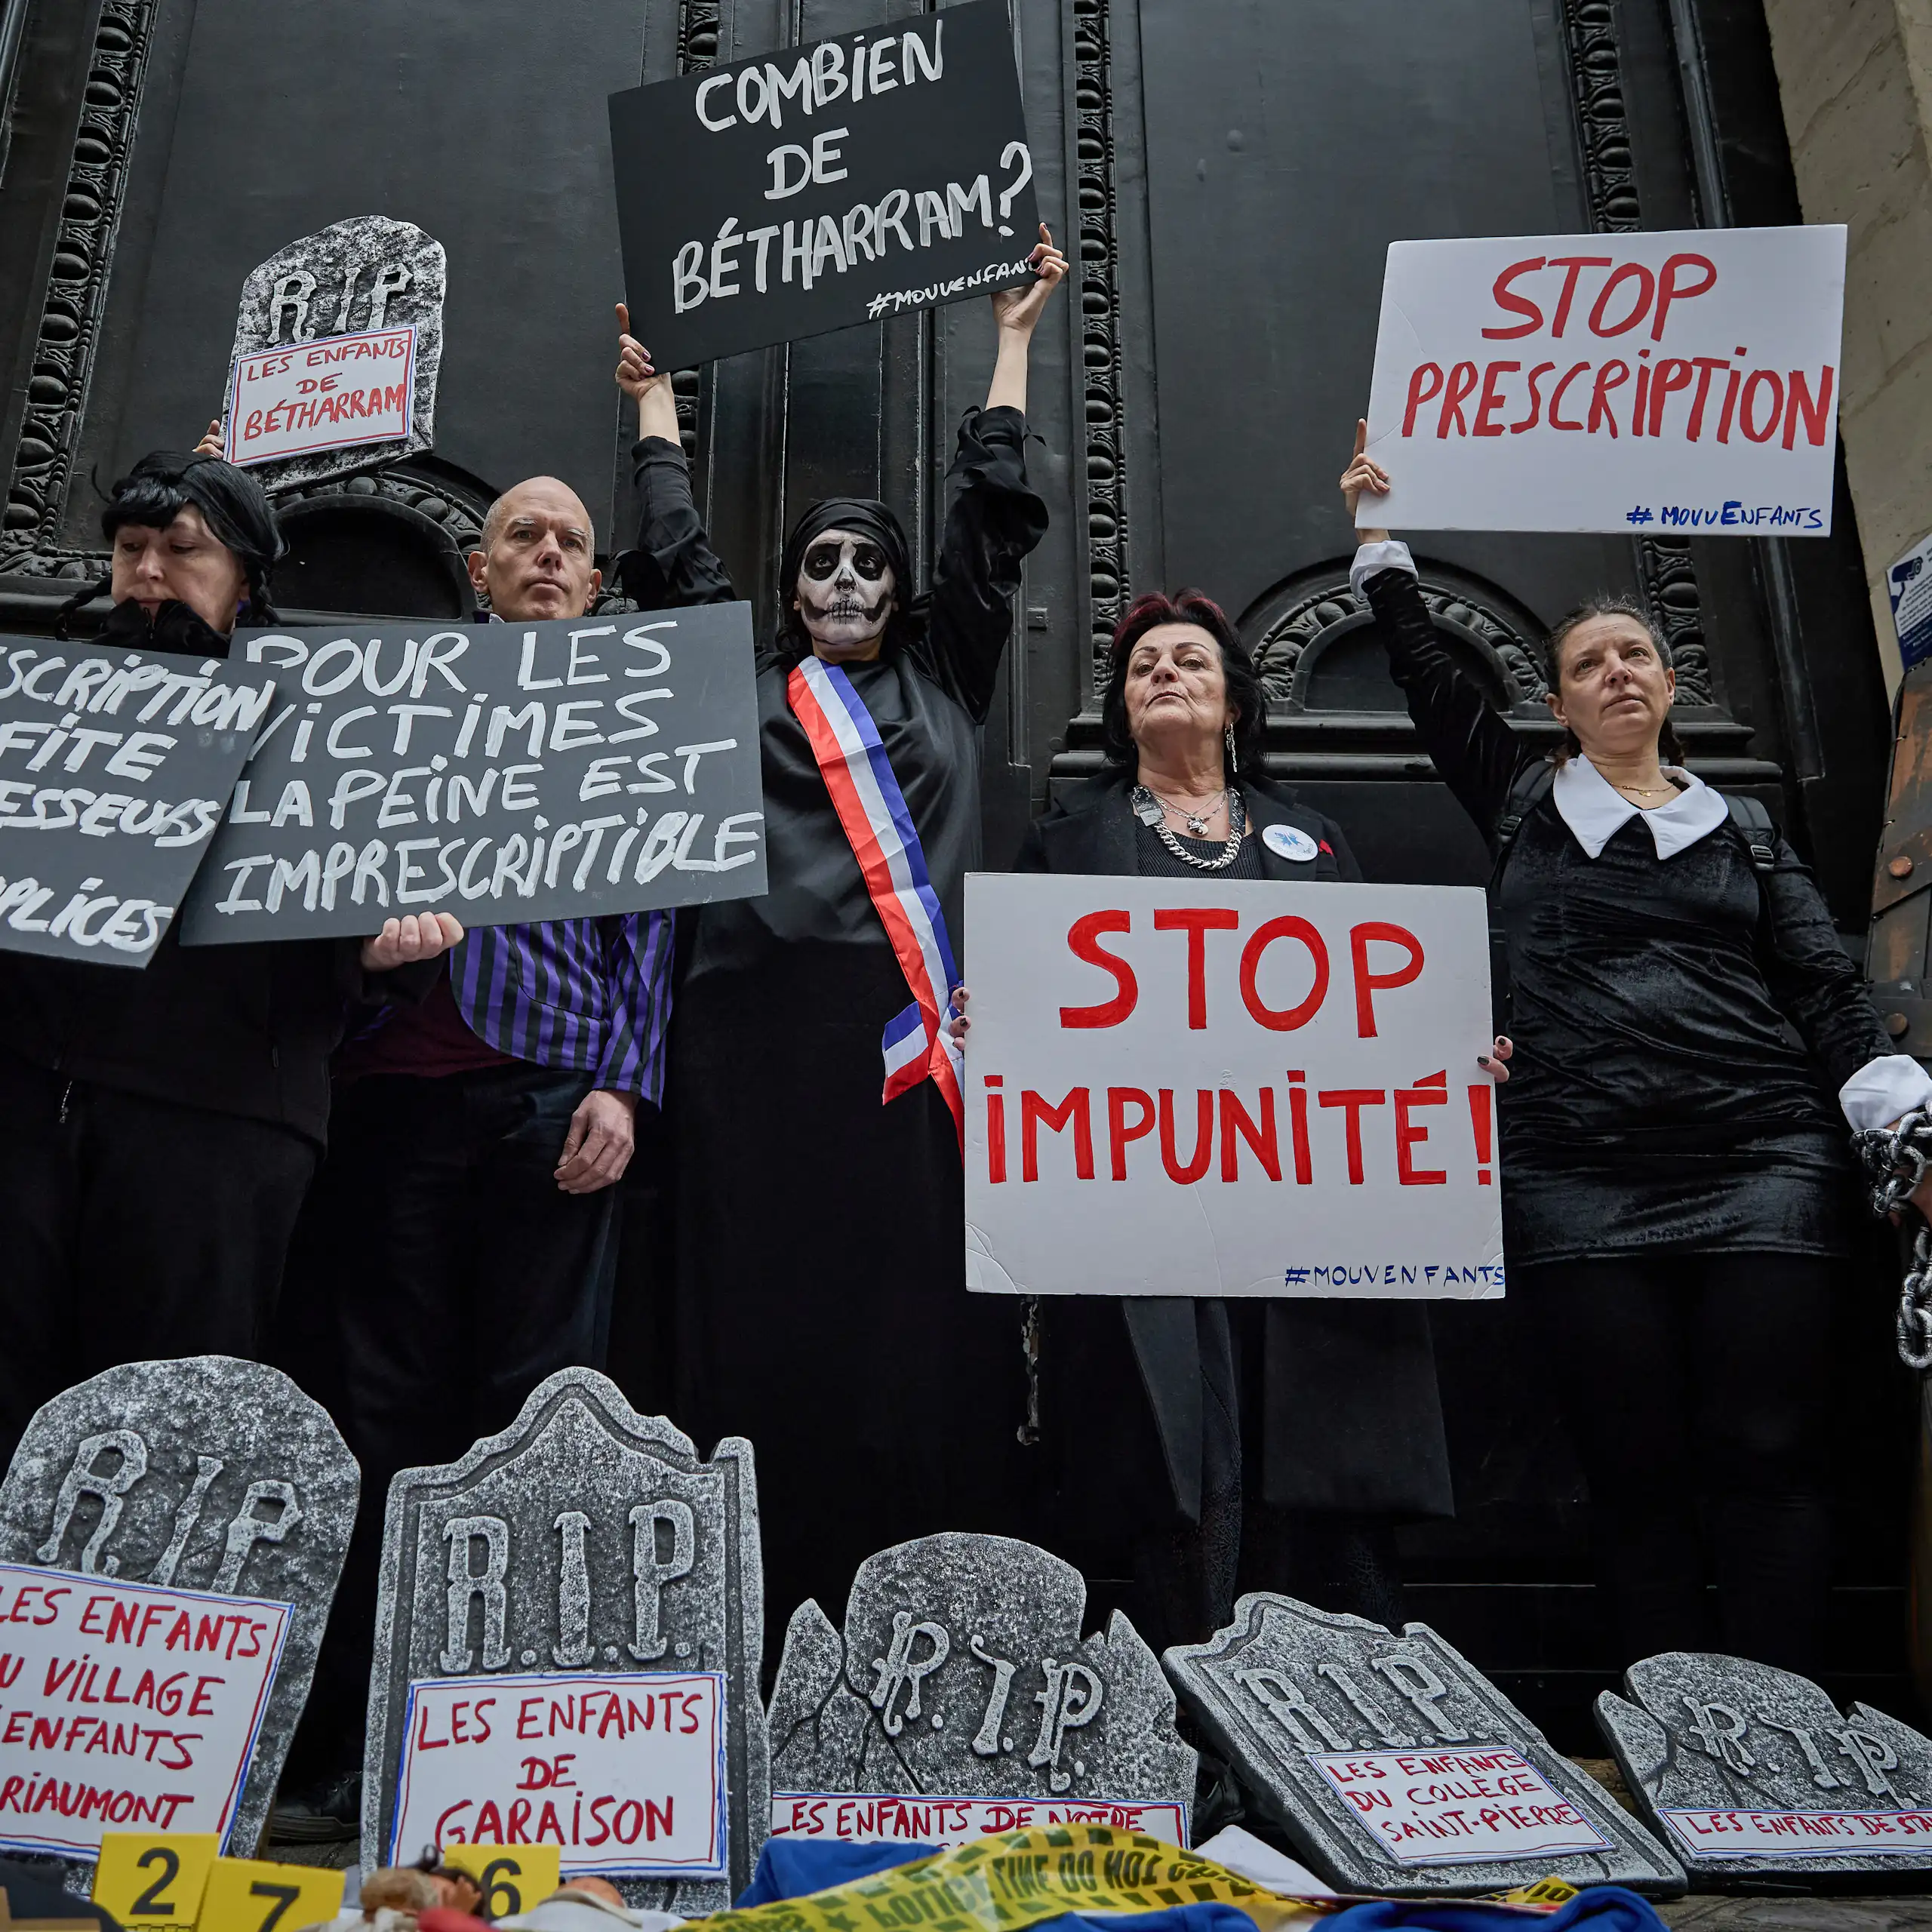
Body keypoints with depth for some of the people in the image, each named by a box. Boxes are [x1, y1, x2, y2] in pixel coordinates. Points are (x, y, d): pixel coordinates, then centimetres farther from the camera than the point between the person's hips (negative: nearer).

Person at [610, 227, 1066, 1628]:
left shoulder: (943, 677, 20)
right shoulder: (746, 689, 19)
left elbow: (993, 515, 22)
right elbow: (676, 557, 24)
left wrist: (1014, 339, 28)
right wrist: (658, 400, 35)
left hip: (918, 1026, 0)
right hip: (767, 1030, 0)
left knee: (924, 1303, -5)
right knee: (769, 1307, -4)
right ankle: (770, 1603, 0)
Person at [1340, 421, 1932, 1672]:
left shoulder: (1746, 831, 17)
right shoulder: (1524, 804, 16)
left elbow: (1829, 991, 10)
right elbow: (1428, 673, 19)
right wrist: (1381, 534, 24)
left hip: (1763, 1163, 1)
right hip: (1583, 1180, 0)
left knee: (1770, 1460, -4)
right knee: (1639, 1471, 0)